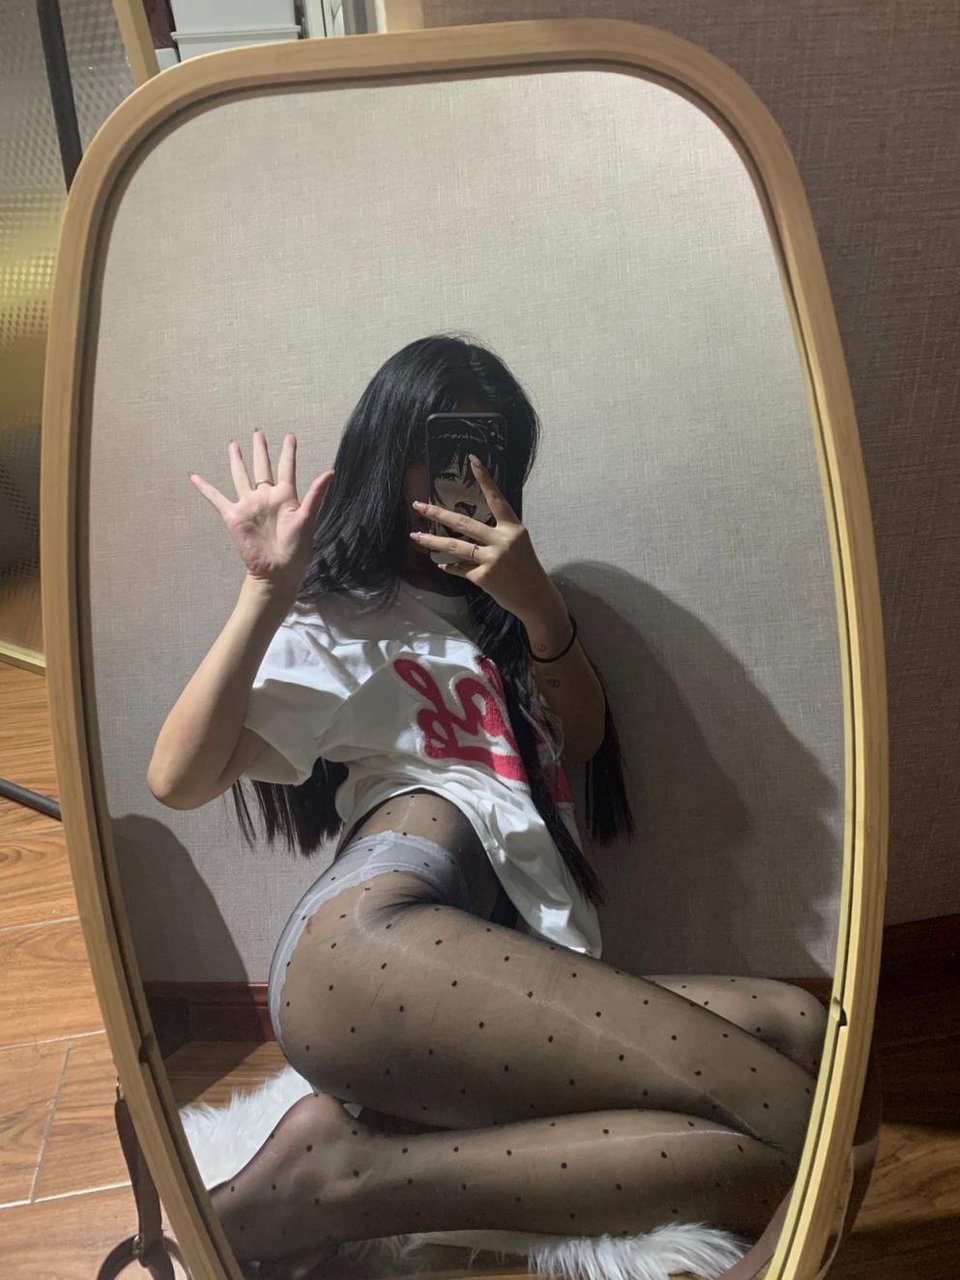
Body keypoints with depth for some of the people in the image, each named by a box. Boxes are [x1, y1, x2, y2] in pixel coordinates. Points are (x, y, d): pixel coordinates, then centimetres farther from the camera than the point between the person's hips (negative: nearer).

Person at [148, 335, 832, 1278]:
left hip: (524, 985, 7)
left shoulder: (493, 612, 31)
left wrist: (539, 610, 5)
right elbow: (179, 779, 1)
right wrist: (267, 590, -4)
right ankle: (338, 1163, -16)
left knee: (797, 1029, -19)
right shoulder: (336, 624, 13)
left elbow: (584, 739, 19)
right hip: (371, 946, -7)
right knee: (790, 1118, -22)